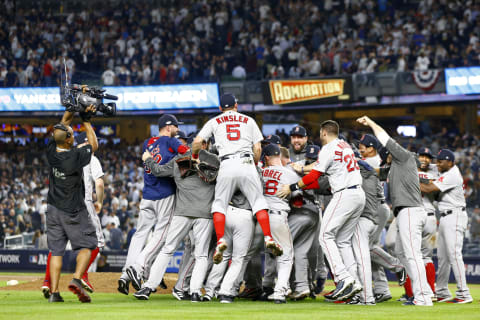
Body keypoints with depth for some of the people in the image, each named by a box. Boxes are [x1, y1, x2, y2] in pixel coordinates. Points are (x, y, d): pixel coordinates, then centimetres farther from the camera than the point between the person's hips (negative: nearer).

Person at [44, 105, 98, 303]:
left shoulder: (51, 151, -9)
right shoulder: (75, 157, -23)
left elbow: (64, 123, 5)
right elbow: (94, 145, -4)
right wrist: (86, 120, 0)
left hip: (53, 210, 5)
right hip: (73, 212, -5)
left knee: (56, 250, 8)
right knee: (86, 245, 7)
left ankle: (54, 292, 2)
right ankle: (76, 279, -14)